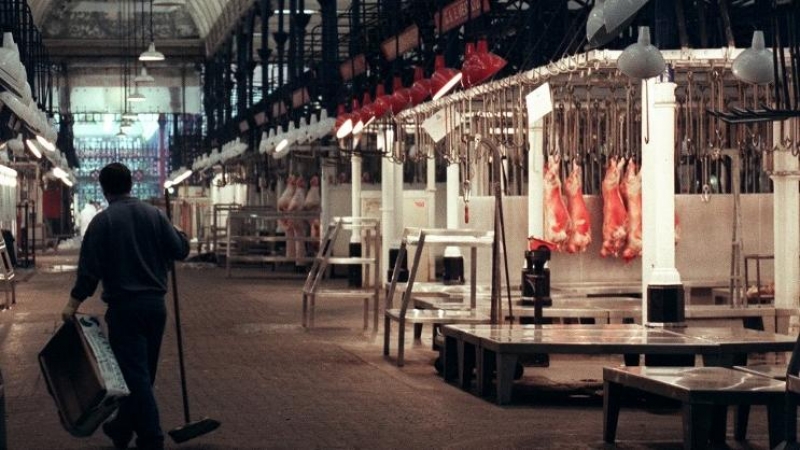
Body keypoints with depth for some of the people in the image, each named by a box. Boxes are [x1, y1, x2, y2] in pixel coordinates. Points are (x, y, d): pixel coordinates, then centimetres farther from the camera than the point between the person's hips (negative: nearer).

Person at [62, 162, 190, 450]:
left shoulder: (103, 221, -7)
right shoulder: (155, 214, 4)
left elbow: (89, 268, -10)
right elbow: (180, 251, 5)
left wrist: (73, 303, -5)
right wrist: (177, 234, 26)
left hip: (124, 307, -5)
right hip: (155, 305, 5)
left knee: (135, 375, -5)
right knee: (142, 372, 16)